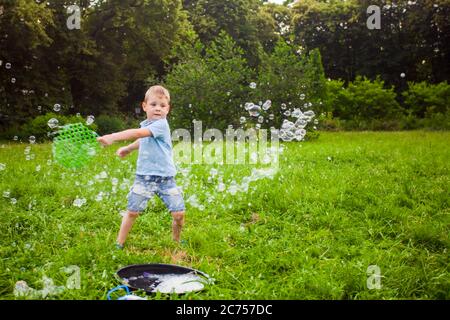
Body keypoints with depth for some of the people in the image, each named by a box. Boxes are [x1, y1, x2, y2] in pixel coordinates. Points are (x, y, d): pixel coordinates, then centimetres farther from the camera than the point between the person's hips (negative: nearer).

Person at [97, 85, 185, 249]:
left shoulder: (161, 125, -15)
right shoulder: (146, 125, 7)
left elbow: (137, 133, -31)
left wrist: (113, 137, -36)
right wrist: (128, 149, 37)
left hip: (165, 178, -5)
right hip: (144, 177, 5)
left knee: (179, 213, -6)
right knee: (132, 211, 2)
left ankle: (176, 241, 21)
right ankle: (119, 244, 15)